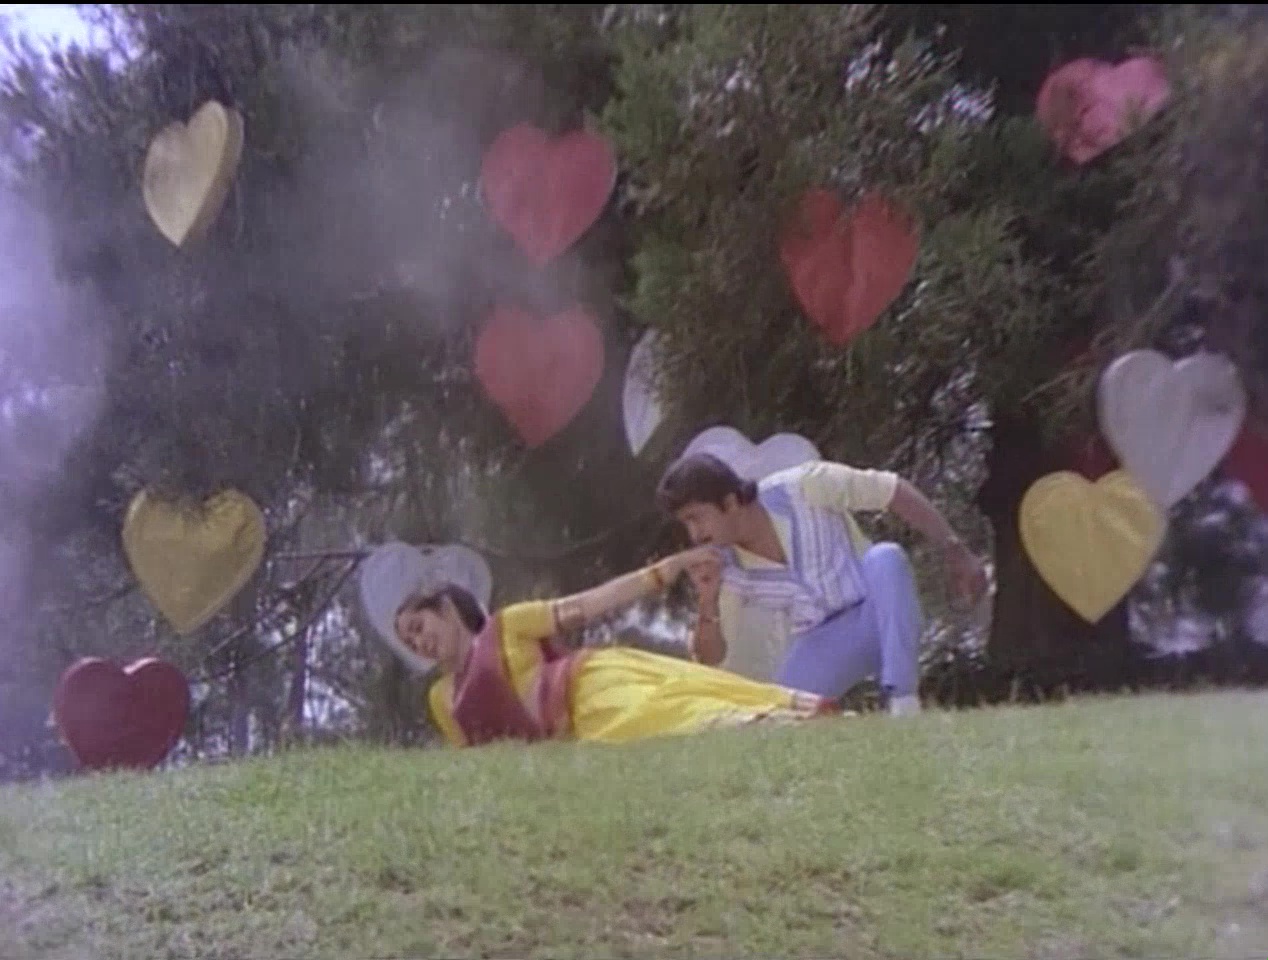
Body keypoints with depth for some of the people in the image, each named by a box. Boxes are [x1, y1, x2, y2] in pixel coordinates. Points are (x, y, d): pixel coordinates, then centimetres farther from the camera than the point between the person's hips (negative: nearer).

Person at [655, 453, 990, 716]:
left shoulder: (802, 488, -18)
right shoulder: (723, 568, -9)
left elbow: (893, 490, -10)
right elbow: (711, 664, -6)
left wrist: (955, 551, -10)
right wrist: (707, 602, -25)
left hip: (883, 619, -1)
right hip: (822, 646, 2)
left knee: (885, 558, -35)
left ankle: (903, 703, -35)